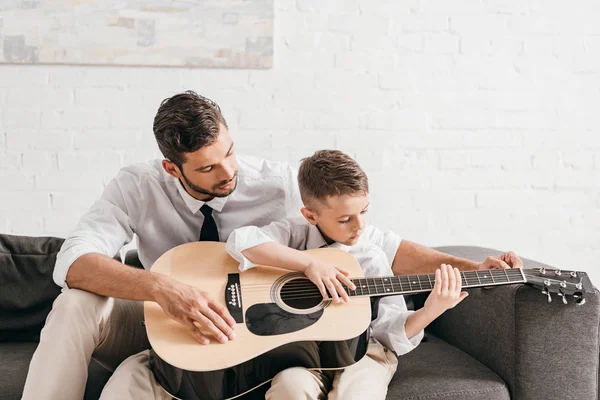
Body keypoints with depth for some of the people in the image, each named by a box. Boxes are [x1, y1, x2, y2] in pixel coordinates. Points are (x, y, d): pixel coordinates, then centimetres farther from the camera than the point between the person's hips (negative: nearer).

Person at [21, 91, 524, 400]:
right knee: (75, 305, -28)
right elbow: (74, 260, -28)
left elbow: (375, 243, -13)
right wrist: (165, 289, -45)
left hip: (228, 341, -2)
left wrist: (472, 267, -21)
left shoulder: (279, 186, -14)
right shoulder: (139, 187, -13)